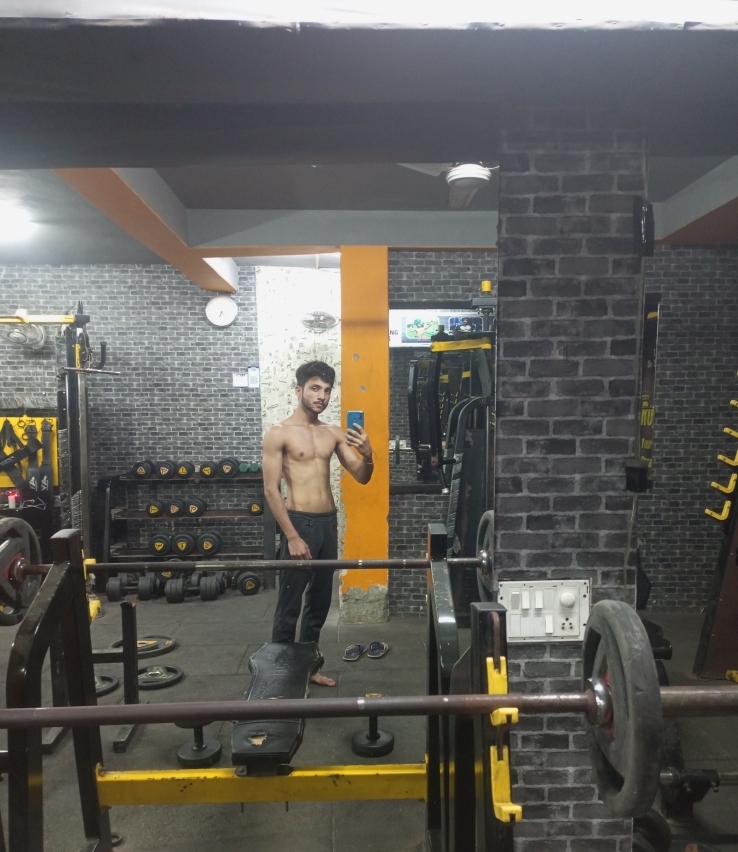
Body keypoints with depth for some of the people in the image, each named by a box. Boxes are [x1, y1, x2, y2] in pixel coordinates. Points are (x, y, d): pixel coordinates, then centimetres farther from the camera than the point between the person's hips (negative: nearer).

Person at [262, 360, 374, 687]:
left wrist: (367, 454, -14)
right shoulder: (279, 433, -8)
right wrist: (292, 536, -17)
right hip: (299, 523, -6)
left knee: (320, 601, 16)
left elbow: (362, 477, 9)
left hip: (329, 523, 6)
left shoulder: (334, 434, 8)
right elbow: (271, 490, -11)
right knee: (289, 605, 3)